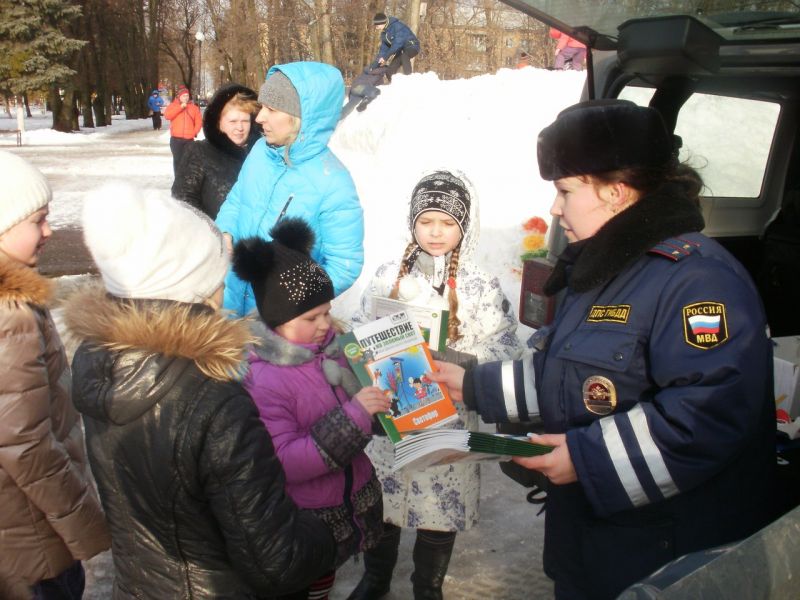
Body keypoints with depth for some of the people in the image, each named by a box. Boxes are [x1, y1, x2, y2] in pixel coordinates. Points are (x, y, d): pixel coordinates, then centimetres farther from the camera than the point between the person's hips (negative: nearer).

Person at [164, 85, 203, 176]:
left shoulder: (194, 107, 9)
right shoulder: (173, 105, 6)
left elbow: (199, 121, 6)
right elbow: (167, 115, -12)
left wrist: (195, 132, -9)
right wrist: (180, 107, -14)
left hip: (189, 139, 1)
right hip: (176, 138, -1)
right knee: (177, 159, 1)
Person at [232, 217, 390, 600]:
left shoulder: (330, 345, -6)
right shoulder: (262, 381, -26)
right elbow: (282, 462, -31)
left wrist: (382, 393, -9)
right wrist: (353, 416, -35)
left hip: (351, 501, 6)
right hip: (305, 523, -6)